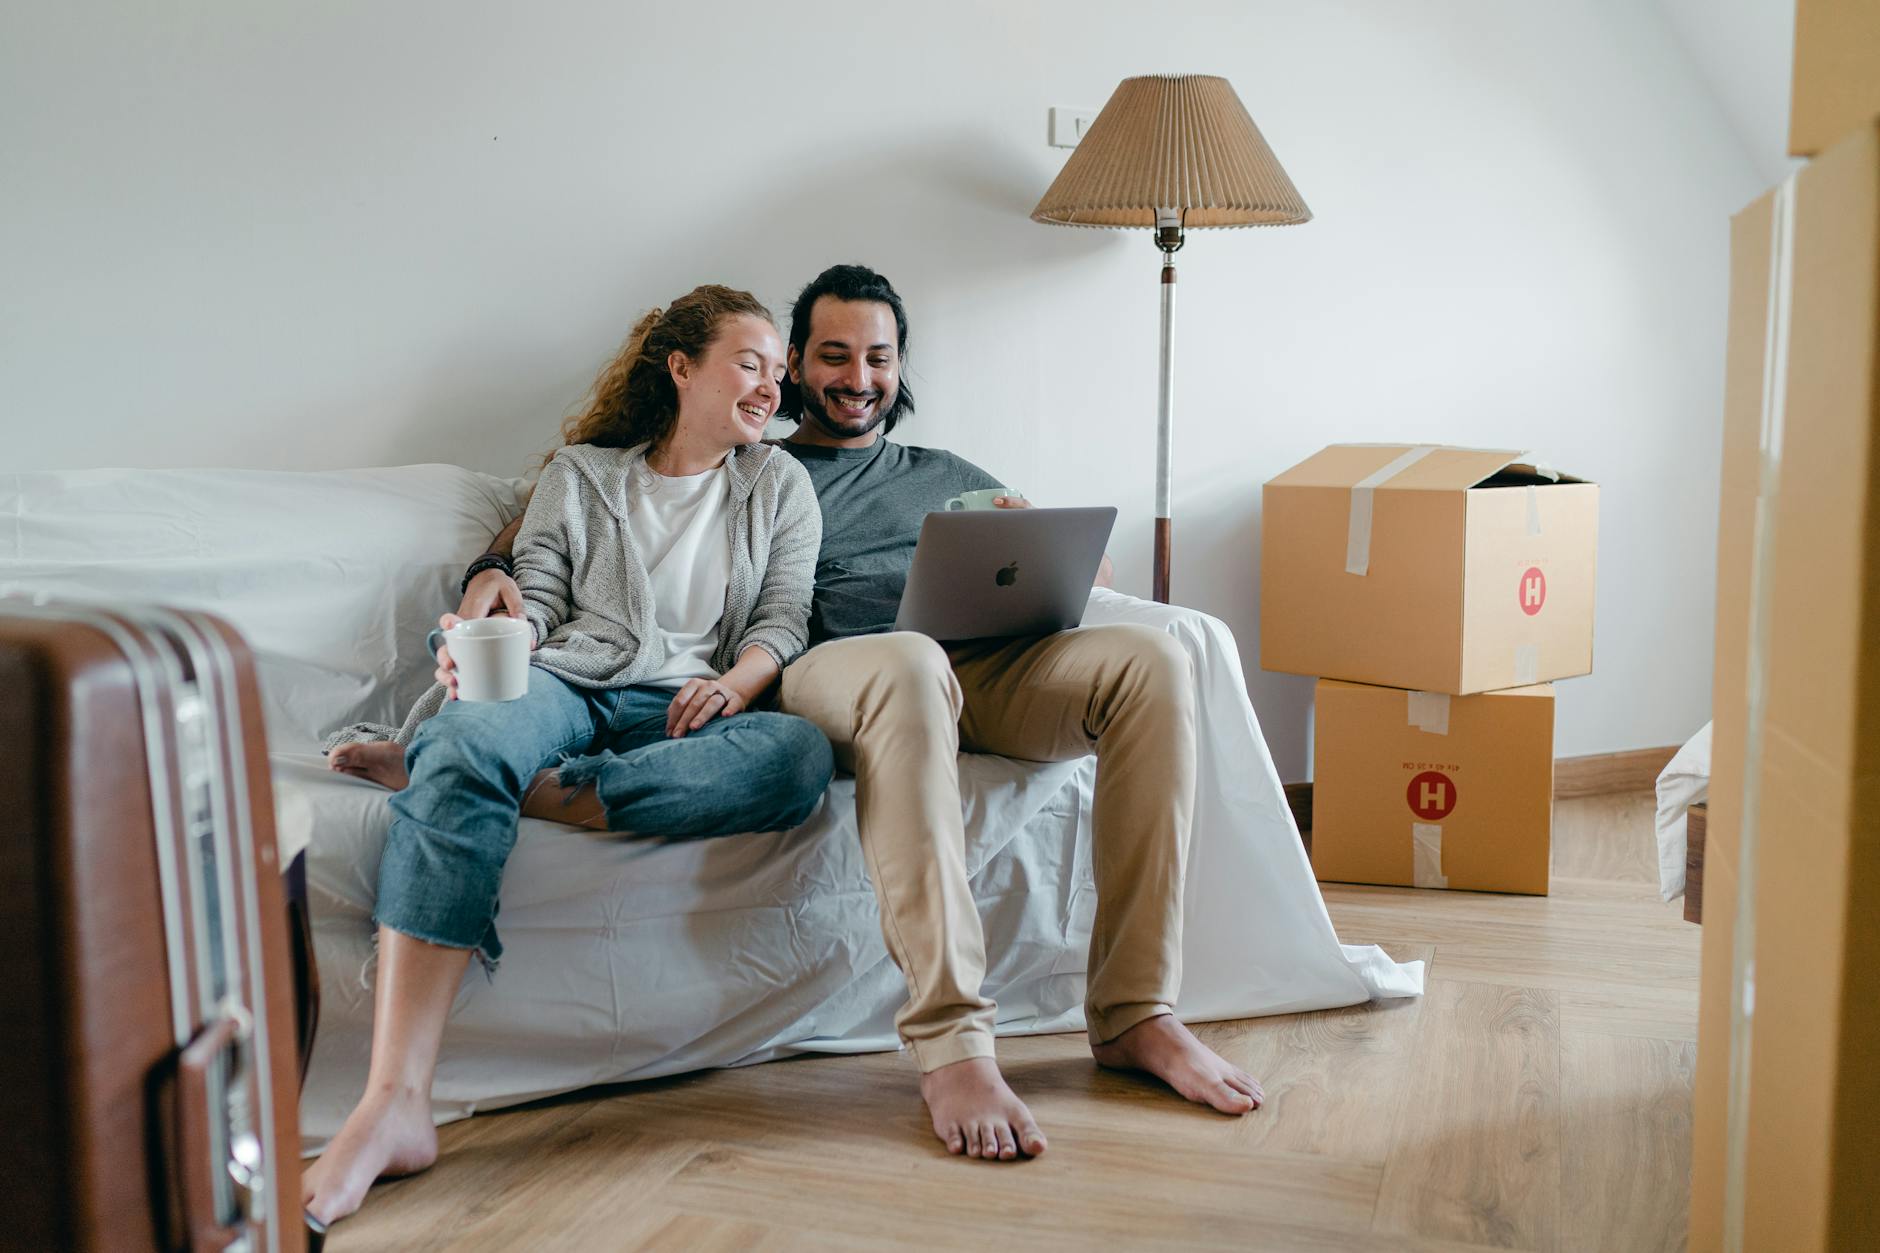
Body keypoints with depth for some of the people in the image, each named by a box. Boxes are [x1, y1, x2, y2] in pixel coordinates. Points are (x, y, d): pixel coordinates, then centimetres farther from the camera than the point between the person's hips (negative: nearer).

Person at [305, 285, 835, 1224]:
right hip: (564, 684, 0)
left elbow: (783, 618, 12)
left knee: (801, 753, -36)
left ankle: (433, 760, -31)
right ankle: (394, 1104, -47)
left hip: (681, 712, 1)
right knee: (468, 740, -39)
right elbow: (536, 596, 13)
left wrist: (735, 684, -9)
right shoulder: (581, 473, 21)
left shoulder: (779, 486, 22)